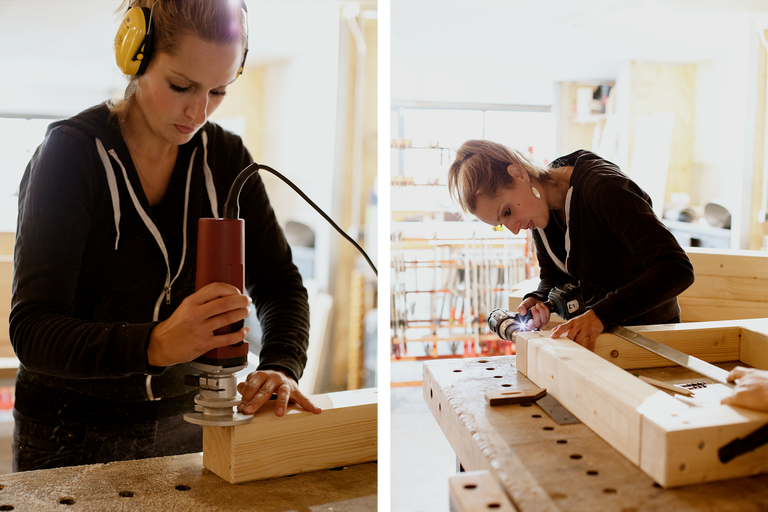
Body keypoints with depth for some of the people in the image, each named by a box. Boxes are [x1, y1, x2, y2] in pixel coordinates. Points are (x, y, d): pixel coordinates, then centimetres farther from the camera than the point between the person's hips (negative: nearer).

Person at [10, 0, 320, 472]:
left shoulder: (226, 158, -3)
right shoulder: (71, 153, -16)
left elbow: (280, 281, -2)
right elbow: (32, 329, -23)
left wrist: (280, 368, -22)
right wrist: (155, 344, -41)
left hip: (185, 419, 4)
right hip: (72, 430, -3)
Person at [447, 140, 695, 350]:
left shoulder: (602, 188, -27)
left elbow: (677, 269, -33)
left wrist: (599, 315, -41)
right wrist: (538, 302, -14)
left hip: (650, 332, -6)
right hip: (595, 330, 6)